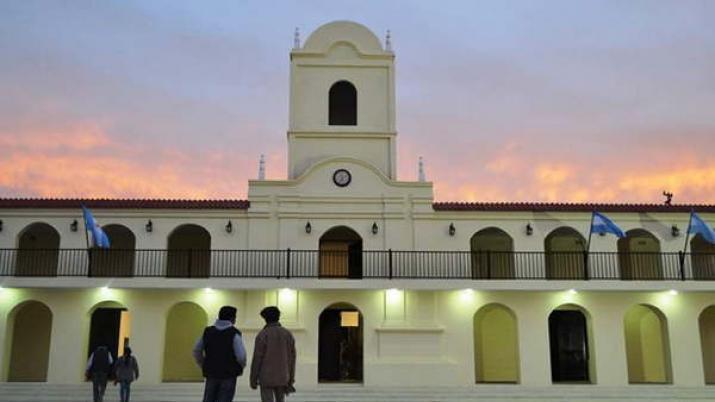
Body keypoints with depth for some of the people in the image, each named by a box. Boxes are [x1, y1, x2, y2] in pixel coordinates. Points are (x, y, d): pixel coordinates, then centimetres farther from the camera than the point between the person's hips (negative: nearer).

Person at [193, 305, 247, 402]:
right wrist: (241, 366, 3)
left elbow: (197, 351, 9)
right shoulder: (234, 333, -12)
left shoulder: (208, 331, 4)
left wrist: (204, 367, 20)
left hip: (211, 373, 5)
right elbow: (241, 356, -18)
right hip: (228, 375, -4)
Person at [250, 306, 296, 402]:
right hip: (282, 377, 4)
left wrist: (253, 379, -2)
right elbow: (292, 359, 4)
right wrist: (291, 380, 10)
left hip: (266, 378, -4)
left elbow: (257, 358, -11)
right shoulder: (288, 334, 3)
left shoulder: (262, 334, -10)